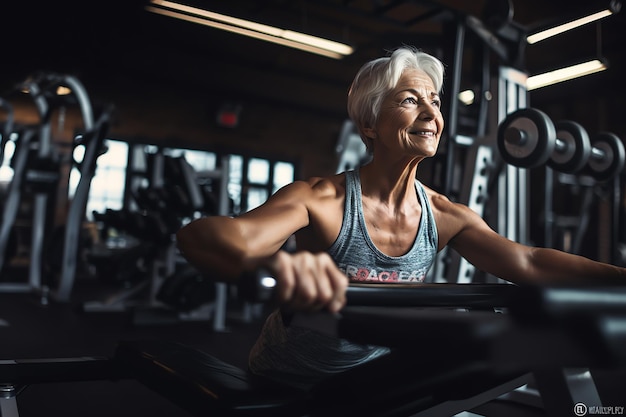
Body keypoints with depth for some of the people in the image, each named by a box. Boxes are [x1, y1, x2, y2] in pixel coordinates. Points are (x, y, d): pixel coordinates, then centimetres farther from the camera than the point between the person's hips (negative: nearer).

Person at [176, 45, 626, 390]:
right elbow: (199, 235, -43)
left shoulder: (445, 216, -10)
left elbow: (529, 263, -13)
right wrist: (276, 263, -66)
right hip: (286, 385, -3)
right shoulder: (321, 200, -28)